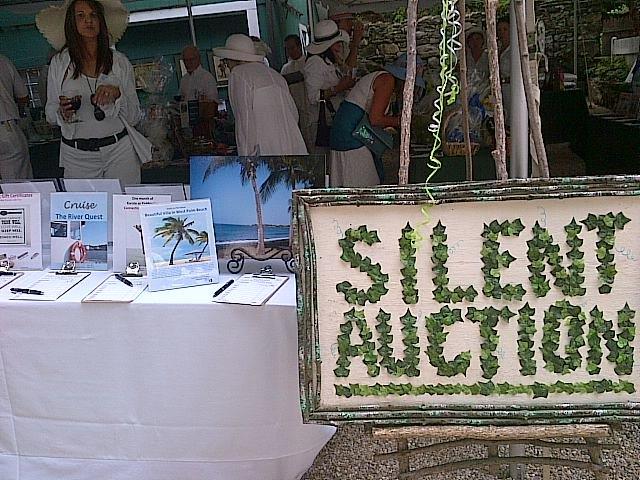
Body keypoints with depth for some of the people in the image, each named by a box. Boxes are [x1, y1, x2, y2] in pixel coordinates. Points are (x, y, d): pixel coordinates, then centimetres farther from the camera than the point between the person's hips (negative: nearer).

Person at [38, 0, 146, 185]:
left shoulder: (120, 62, 3)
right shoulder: (59, 63, 4)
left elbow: (134, 117, 4)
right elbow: (50, 114, 10)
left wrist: (118, 94, -13)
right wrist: (62, 111, -12)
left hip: (119, 151, 0)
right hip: (76, 155, 0)